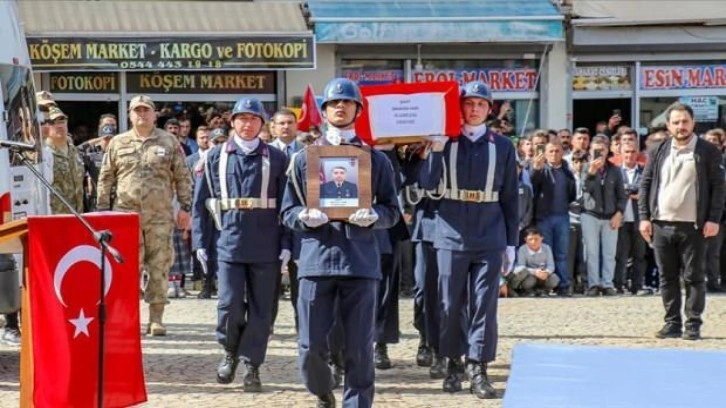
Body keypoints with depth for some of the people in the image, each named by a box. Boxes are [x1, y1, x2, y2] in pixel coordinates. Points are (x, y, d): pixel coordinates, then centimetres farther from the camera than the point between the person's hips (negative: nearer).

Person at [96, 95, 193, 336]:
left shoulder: (169, 142, 7)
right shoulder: (118, 144, 10)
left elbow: (182, 177, 7)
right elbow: (106, 179, 12)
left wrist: (184, 207, 1)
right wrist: (102, 209, 7)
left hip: (159, 216, 0)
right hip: (126, 214, 0)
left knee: (159, 267, 1)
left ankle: (156, 318, 8)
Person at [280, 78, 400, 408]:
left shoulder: (375, 159, 9)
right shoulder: (304, 158, 10)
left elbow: (392, 210, 10)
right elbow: (288, 212, 11)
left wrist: (373, 216, -12)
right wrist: (304, 217, -12)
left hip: (360, 260, 0)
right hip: (317, 259, 0)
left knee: (360, 347, 0)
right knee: (311, 345, 0)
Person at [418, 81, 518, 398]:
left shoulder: (502, 146, 6)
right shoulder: (445, 142, 4)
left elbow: (510, 198, 8)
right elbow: (427, 185, -5)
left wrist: (511, 243, 6)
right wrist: (436, 149, -16)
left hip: (489, 240, 0)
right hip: (451, 237, 0)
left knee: (484, 306, -1)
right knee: (451, 305, 5)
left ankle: (478, 369, 4)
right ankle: (453, 364, 17)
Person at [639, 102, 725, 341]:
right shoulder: (658, 151, 9)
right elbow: (645, 184, 11)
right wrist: (644, 217, 2)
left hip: (693, 226, -3)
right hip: (661, 225, 3)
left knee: (693, 277, 1)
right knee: (667, 277, 8)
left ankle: (693, 325, 6)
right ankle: (672, 323, 15)